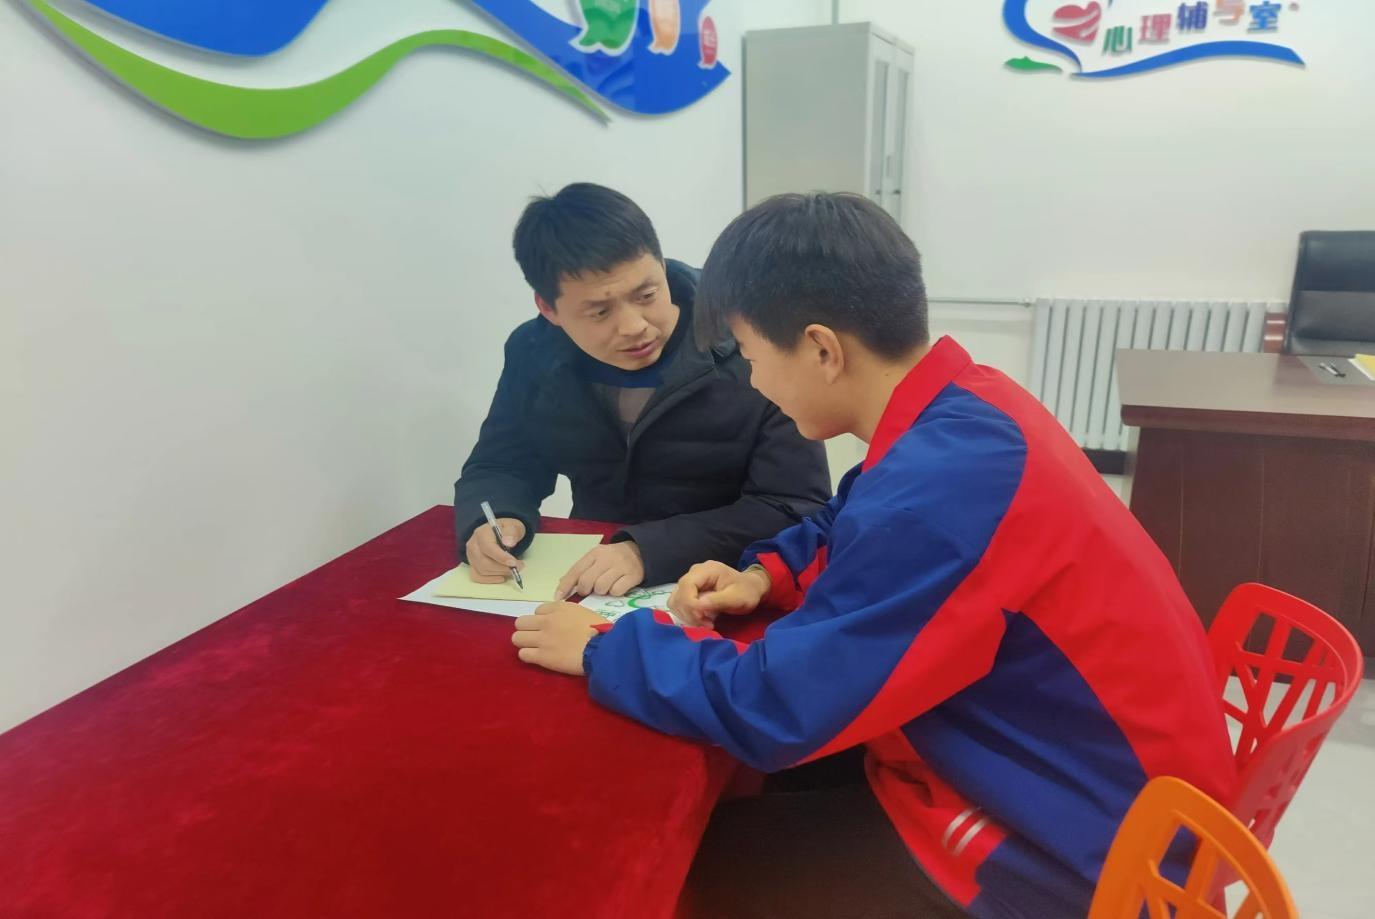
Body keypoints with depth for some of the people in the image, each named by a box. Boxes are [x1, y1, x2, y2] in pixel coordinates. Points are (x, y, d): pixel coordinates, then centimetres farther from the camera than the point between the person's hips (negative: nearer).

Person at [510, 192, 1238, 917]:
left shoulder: (944, 480, -32)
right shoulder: (965, 404, -2)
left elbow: (774, 709, -29)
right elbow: (858, 529, 17)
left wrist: (603, 648, -14)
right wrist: (767, 577, -2)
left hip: (1077, 847, -8)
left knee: (714, 854, -3)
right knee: (786, 787, 14)